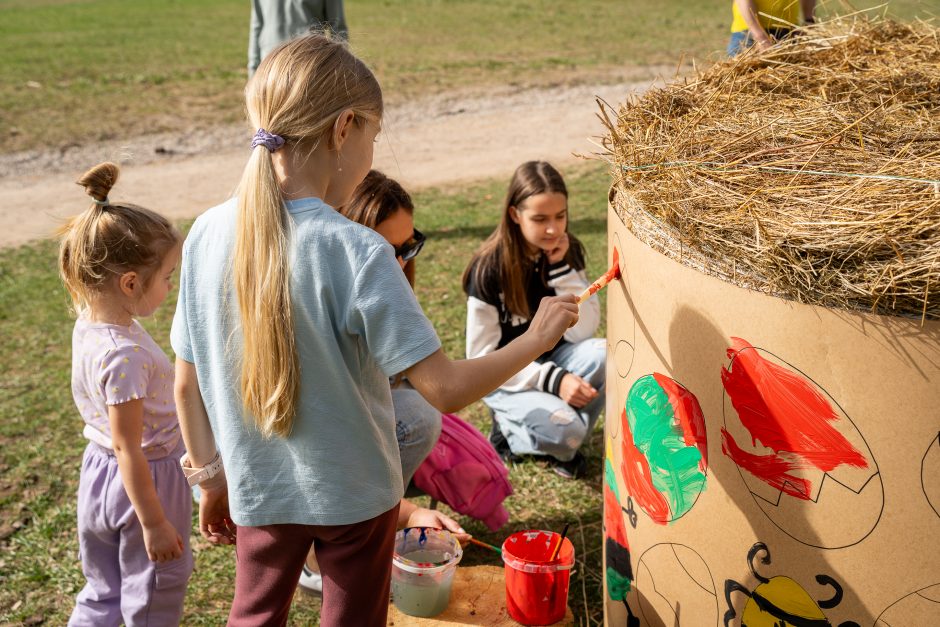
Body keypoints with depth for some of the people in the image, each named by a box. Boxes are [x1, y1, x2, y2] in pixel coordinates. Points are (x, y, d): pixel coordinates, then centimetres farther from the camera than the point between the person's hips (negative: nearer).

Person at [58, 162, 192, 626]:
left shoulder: (87, 325, -4)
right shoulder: (124, 354, -31)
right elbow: (127, 448, -27)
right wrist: (154, 524, -20)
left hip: (98, 475, 8)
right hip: (143, 482, -8)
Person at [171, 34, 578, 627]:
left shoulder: (209, 234, -11)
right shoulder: (356, 251, -26)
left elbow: (187, 383, -3)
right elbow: (445, 389, -25)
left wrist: (211, 475, 11)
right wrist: (536, 338, -10)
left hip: (259, 489, 4)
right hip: (353, 490, -4)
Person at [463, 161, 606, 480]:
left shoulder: (568, 252, -7)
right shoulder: (490, 268, -20)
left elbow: (582, 332, -13)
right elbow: (482, 357, -17)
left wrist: (562, 269, -23)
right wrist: (552, 380, -27)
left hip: (554, 358, 5)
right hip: (505, 377, -5)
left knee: (604, 355, -27)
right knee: (564, 431, -31)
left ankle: (563, 440, -4)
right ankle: (510, 429, 2)